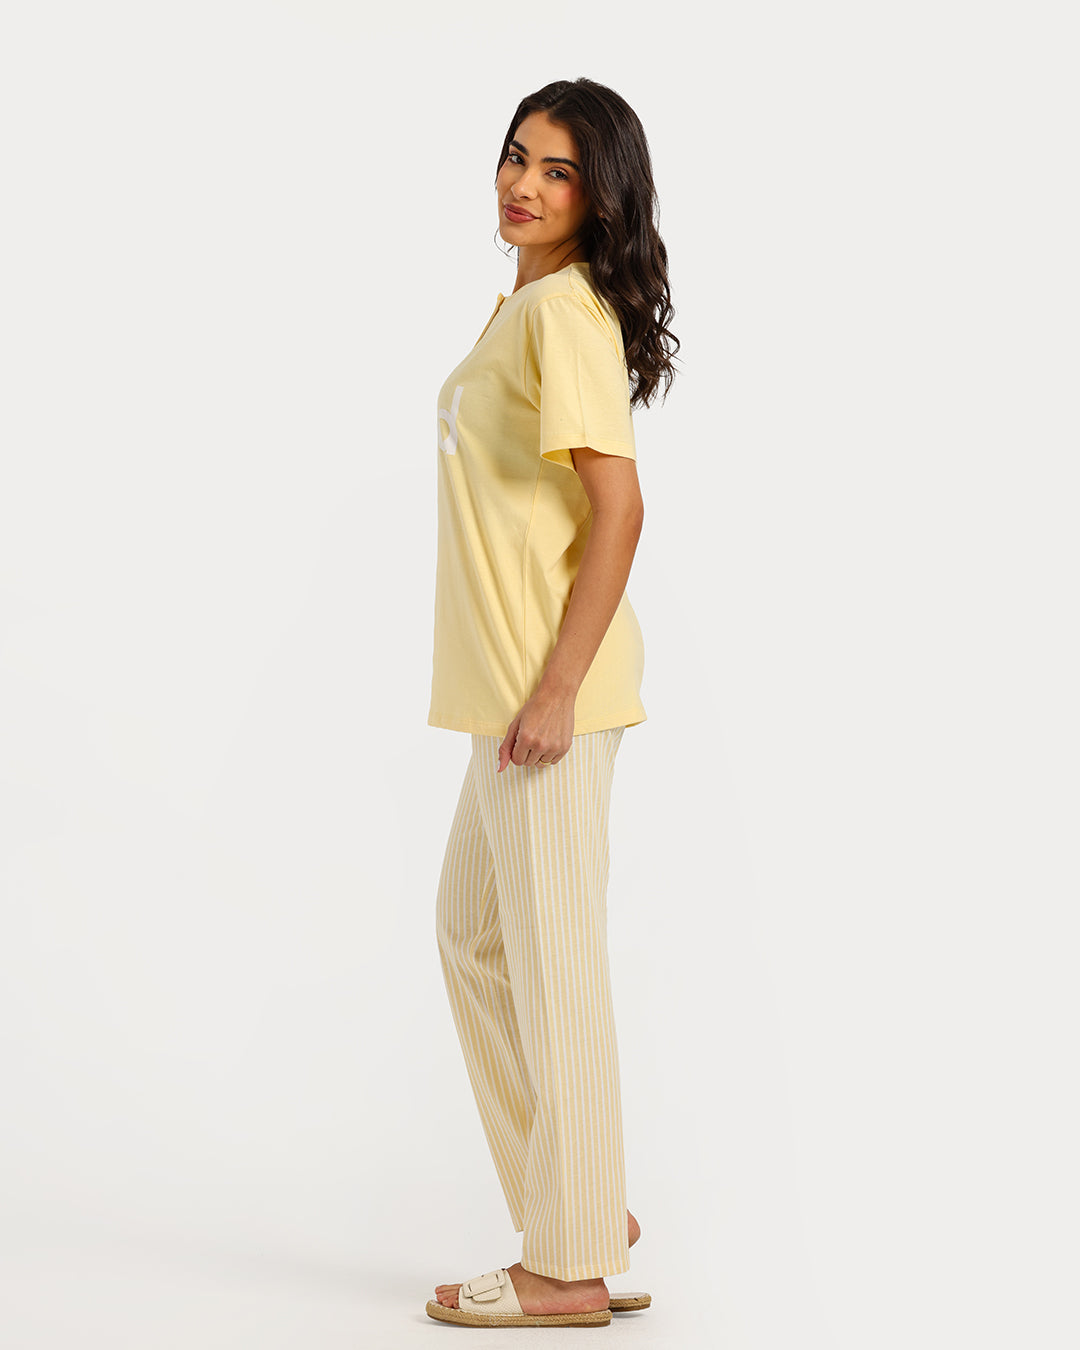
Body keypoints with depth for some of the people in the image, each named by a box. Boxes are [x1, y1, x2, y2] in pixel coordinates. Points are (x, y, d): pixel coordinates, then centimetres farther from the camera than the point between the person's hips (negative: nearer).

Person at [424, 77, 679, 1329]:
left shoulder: (568, 310, -14)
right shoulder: (524, 302, 16)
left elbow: (618, 512, -21)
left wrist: (555, 690, -23)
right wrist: (523, 685, 19)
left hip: (550, 686, -11)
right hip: (506, 679, 11)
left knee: (551, 957, -2)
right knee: (474, 932, 18)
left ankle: (571, 1266, 11)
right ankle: (589, 1207, 28)